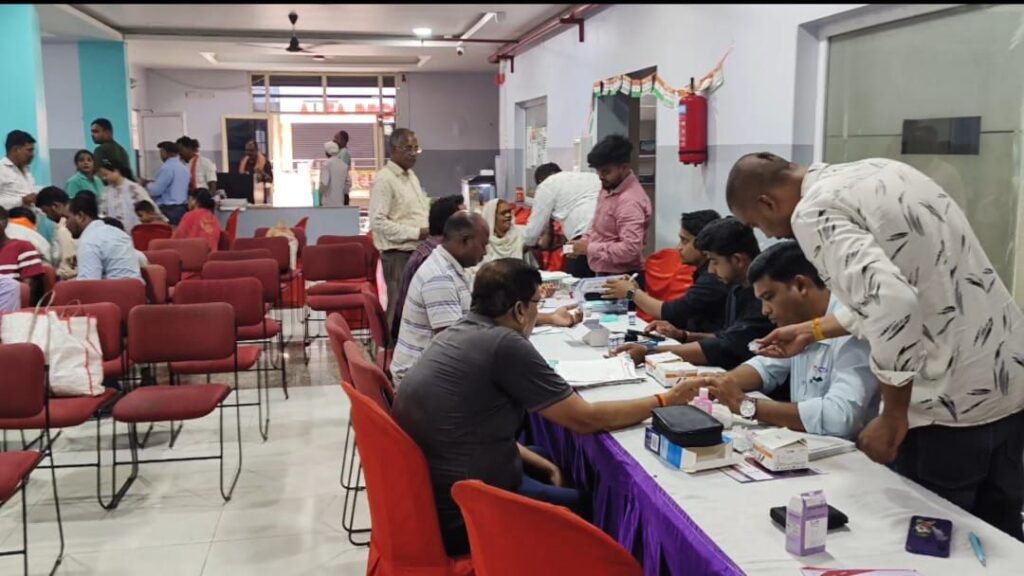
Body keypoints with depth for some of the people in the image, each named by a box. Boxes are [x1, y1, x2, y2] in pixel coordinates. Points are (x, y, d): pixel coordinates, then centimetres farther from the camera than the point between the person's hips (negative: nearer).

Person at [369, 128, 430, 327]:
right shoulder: (384, 180, -12)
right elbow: (378, 222, -20)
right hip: (398, 256, -8)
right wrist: (416, 233, -19)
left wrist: (429, 231, 6)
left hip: (417, 253, 8)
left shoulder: (411, 175, 15)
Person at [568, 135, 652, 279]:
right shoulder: (608, 188, 9)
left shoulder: (630, 201, -23)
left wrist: (589, 248, -23)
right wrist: (584, 241, 4)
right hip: (603, 274, 9)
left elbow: (630, 249, -31)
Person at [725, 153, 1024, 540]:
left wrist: (893, 417, -20)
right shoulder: (877, 171, 12)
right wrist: (813, 331, 28)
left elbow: (891, 302, -31)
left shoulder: (814, 212, -15)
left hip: (951, 403, -9)